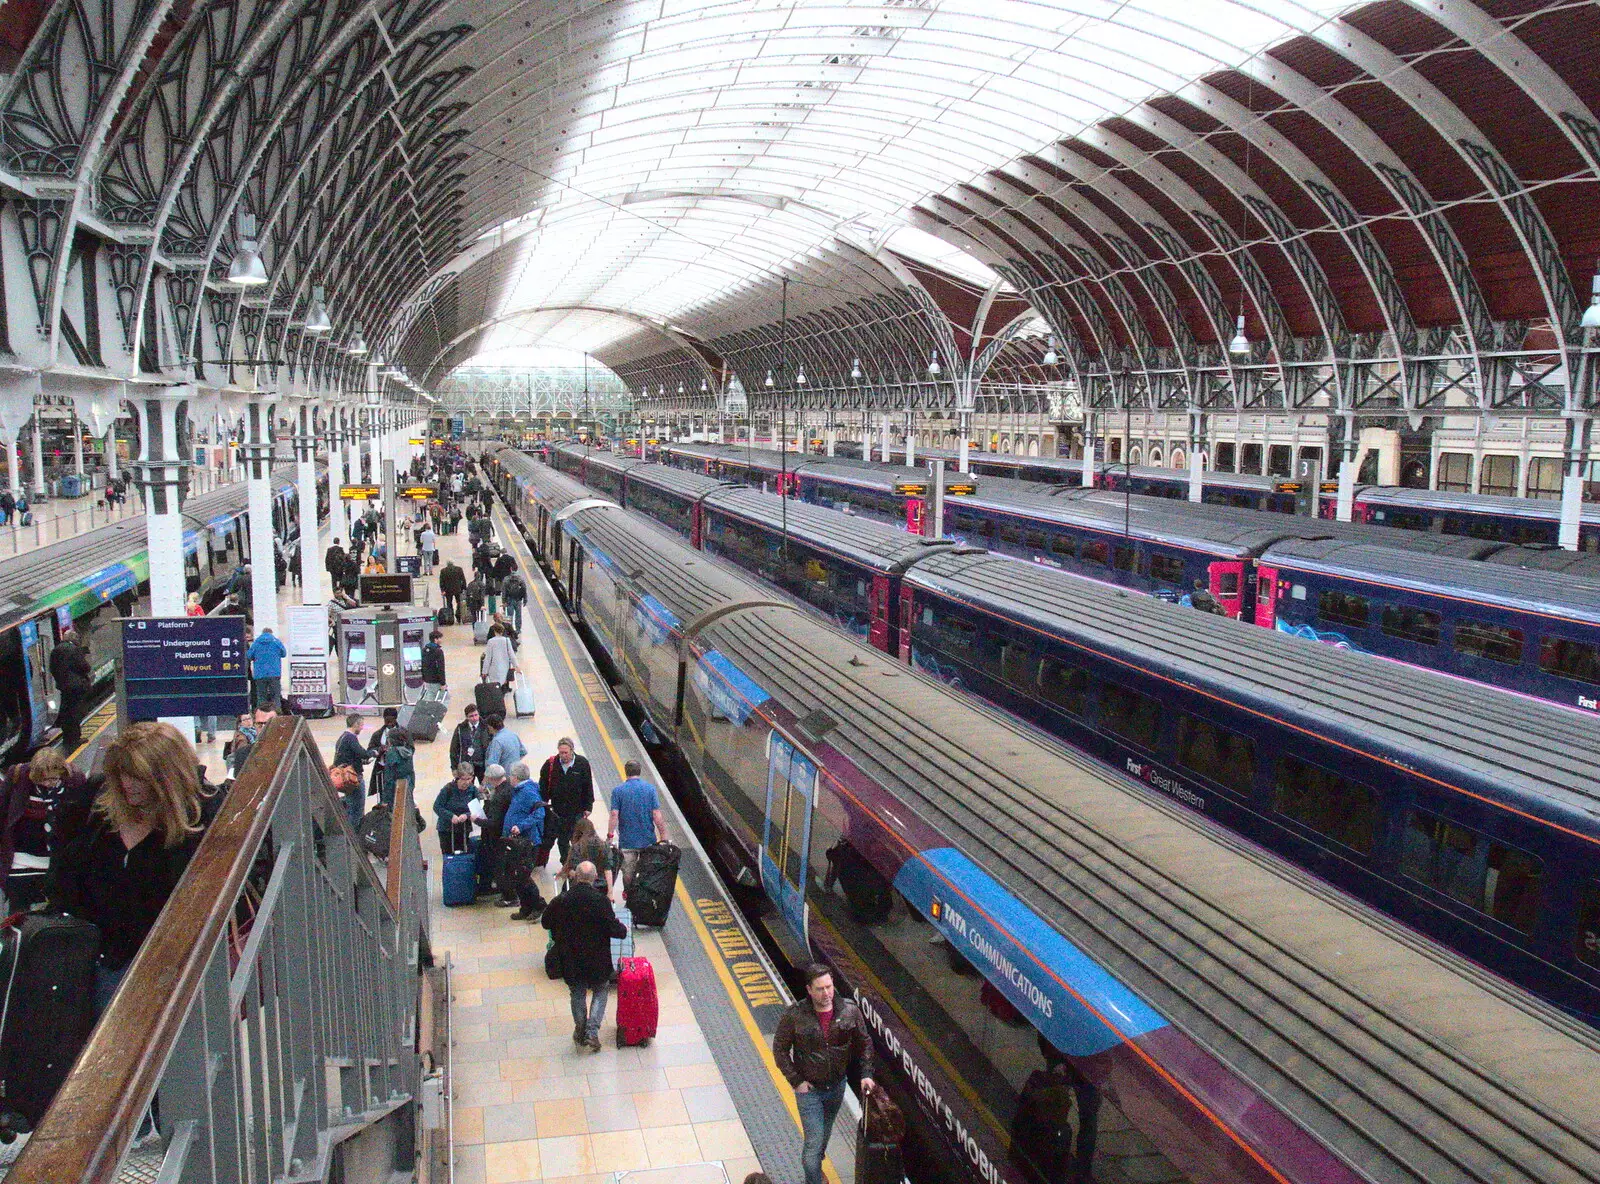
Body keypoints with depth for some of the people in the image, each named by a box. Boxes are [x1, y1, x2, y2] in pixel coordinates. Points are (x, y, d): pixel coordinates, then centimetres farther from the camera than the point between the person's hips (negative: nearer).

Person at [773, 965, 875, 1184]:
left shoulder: (849, 1012, -14)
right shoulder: (795, 1015, -22)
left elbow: (865, 1044, 1)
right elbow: (780, 1049, -10)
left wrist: (866, 1074, -8)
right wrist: (796, 1081, -12)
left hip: (837, 1086, 4)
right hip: (808, 1088, -4)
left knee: (824, 1135, 23)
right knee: (815, 1141, -4)